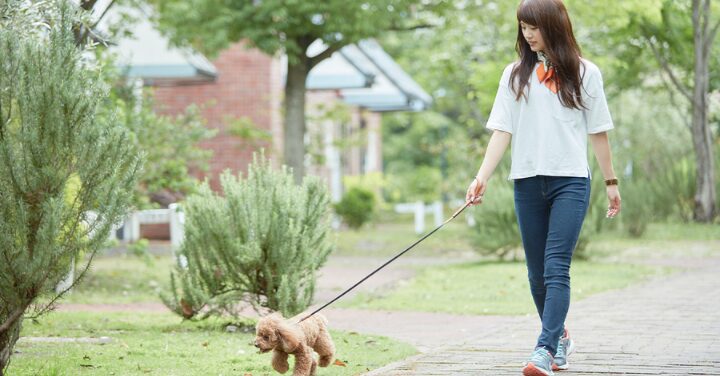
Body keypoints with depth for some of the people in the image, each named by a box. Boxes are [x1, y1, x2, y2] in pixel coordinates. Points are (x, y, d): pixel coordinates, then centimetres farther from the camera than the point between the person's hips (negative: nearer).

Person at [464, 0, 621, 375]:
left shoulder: (584, 73, 5)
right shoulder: (515, 74, 9)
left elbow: (598, 132, 9)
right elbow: (502, 130, 3)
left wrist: (611, 181, 11)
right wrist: (482, 177, -8)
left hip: (570, 180, -3)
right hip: (527, 182, 3)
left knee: (556, 268, -15)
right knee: (537, 273, 9)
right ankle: (560, 337, 28)